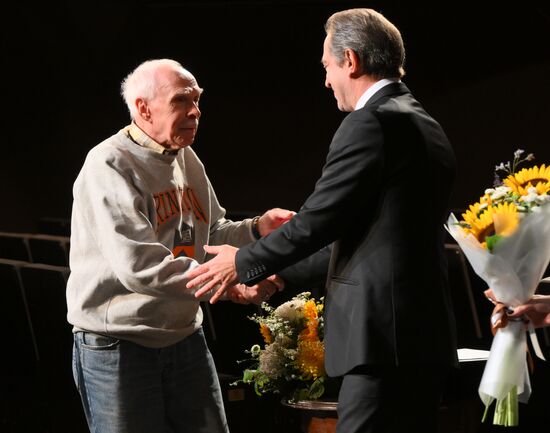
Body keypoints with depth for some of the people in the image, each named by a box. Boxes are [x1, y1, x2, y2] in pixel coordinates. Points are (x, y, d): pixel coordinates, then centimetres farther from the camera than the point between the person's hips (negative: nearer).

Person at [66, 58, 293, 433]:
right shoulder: (110, 165, -16)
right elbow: (138, 265, -26)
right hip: (118, 345, -7)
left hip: (184, 336, 8)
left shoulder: (186, 159, 9)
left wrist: (257, 228, -3)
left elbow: (210, 235, 18)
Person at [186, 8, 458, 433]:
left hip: (384, 334, -9)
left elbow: (320, 218, -12)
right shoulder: (428, 128, 18)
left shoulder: (371, 123, -11)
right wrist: (278, 271, 27)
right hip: (427, 333, 10)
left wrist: (246, 263, 3)